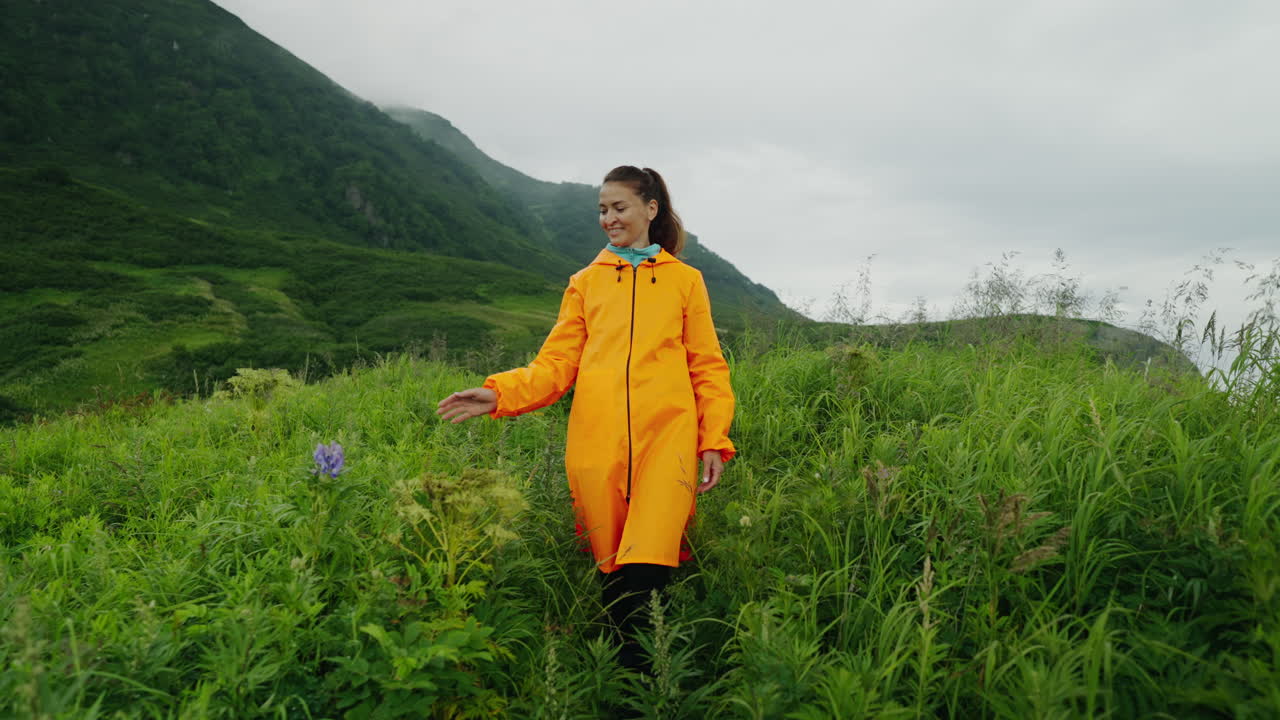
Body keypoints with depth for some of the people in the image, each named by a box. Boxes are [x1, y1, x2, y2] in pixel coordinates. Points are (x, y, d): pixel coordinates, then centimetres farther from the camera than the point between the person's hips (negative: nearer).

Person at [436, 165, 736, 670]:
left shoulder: (685, 280, 14)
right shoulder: (585, 283, 17)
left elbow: (707, 367, 12)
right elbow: (557, 364, 9)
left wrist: (714, 441, 2)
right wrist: (499, 394, -7)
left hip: (665, 437, -1)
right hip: (596, 439, 2)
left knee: (647, 566, -16)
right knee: (608, 566, 4)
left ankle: (636, 662, -1)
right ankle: (615, 660, 22)